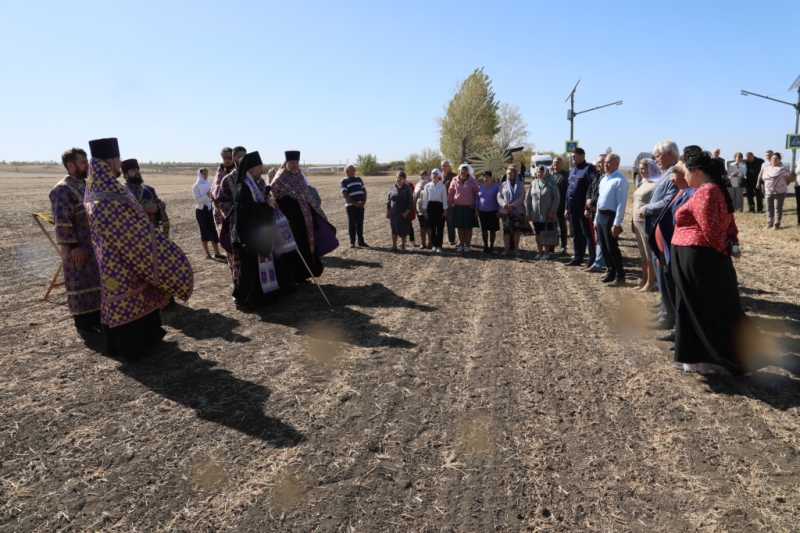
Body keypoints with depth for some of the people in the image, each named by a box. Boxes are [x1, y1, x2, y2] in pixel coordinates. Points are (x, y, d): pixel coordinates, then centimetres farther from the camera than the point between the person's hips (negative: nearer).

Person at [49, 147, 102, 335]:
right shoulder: (62, 189, -14)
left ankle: (97, 317, 25)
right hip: (79, 247, -8)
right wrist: (73, 246, -20)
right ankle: (83, 323, 11)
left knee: (97, 281, 14)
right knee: (81, 283, 1)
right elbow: (61, 221, -18)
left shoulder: (86, 185, 13)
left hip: (95, 245, 8)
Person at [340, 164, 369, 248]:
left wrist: (364, 201, -2)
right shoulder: (344, 181, -2)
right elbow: (344, 194, -11)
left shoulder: (359, 179, 15)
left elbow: (364, 190, 14)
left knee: (360, 224, 8)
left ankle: (361, 241, 16)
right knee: (352, 225, 1)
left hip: (360, 205, 5)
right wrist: (354, 203, -15)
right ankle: (352, 242, 8)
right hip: (351, 206, -5)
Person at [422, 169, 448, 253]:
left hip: (439, 206, -1)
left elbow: (444, 198, 1)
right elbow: (425, 198, 6)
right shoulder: (427, 186, 5)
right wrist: (425, 209, 2)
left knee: (440, 227, -1)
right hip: (431, 206, 1)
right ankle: (434, 245, 13)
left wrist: (445, 210, -3)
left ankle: (439, 246, 4)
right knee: (432, 227, 5)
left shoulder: (442, 186, 1)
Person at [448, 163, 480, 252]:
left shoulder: (472, 181, -1)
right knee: (460, 227, 7)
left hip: (469, 207, -2)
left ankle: (467, 245, 12)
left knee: (468, 227, 4)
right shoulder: (455, 180, 3)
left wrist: (476, 205, -1)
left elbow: (476, 194, 3)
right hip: (458, 207, 2)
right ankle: (461, 245, 16)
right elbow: (450, 193, 6)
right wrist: (450, 204, 2)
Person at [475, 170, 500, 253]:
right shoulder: (481, 187, 5)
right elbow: (477, 199, 10)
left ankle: (491, 246, 15)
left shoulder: (496, 187, -5)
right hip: (482, 211, 3)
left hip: (493, 212, -3)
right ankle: (485, 246, 20)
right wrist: (476, 210, 7)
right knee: (484, 229, 8)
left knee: (492, 230, 5)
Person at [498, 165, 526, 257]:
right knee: (506, 231, 1)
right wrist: (505, 205, -16)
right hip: (505, 211, 1)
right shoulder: (503, 185, 9)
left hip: (518, 211, 0)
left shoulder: (520, 184, 5)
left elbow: (522, 197, -6)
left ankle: (516, 249, 12)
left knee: (516, 231, 5)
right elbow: (499, 197, 1)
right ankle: (506, 249, 9)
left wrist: (512, 205, -17)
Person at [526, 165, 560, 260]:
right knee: (538, 234, 10)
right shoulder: (533, 183, 7)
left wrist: (552, 211, -14)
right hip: (535, 214, 4)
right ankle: (539, 252, 21)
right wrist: (528, 212, 3)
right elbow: (528, 198, 8)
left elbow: (556, 198, -7)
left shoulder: (551, 183, -4)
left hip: (547, 214, -4)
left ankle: (546, 253, 13)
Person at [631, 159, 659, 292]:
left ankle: (651, 282, 8)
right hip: (638, 222, 9)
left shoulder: (657, 183, -13)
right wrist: (633, 221, 17)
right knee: (643, 254, 15)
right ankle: (644, 280, 23)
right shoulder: (644, 182, 16)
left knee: (650, 254, 0)